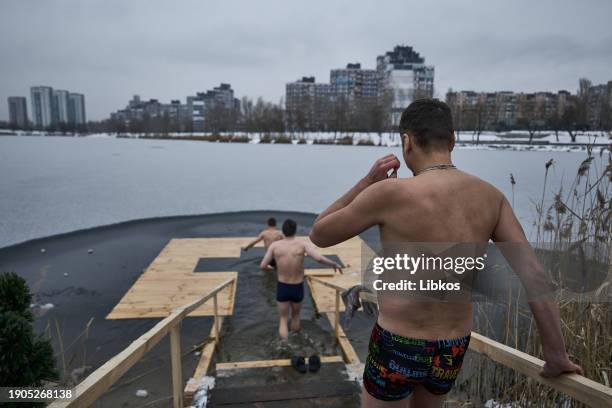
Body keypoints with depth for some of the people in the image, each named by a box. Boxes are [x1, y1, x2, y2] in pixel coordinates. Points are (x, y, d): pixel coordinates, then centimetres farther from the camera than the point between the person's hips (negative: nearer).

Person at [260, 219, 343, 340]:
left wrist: (269, 268, 19)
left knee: (283, 321, 13)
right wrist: (335, 264, -8)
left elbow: (263, 266, -6)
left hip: (281, 288, 0)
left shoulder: (274, 245, -9)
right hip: (297, 289, 1)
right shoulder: (303, 244, -14)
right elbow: (319, 258, -27)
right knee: (295, 315, 28)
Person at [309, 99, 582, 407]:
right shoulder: (489, 196, -6)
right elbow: (534, 276, -7)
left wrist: (367, 182, -5)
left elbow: (319, 235, -9)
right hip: (453, 351, 5)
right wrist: (556, 355, 3)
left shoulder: (389, 194, -23)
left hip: (397, 349, -5)